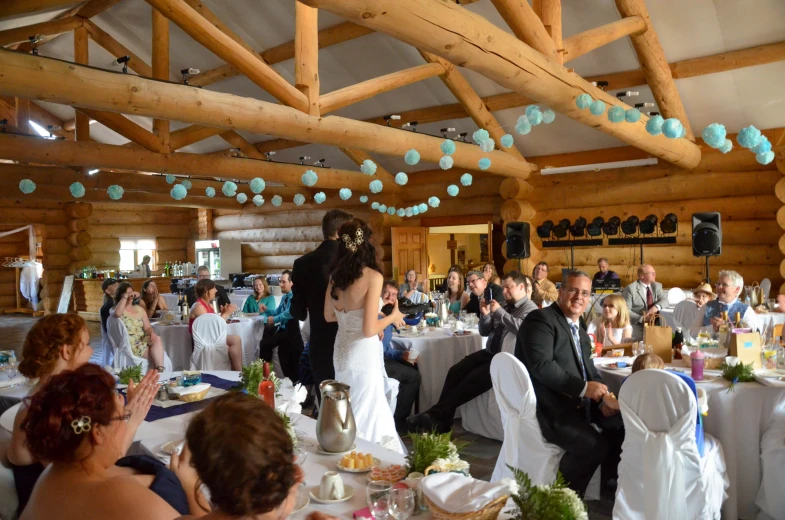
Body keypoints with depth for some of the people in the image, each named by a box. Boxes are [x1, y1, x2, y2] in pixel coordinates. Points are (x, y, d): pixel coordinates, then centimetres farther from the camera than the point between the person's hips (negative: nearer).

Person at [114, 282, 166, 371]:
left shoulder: (140, 309, 17)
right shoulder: (115, 310, -1)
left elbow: (147, 327, 12)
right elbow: (117, 314, -29)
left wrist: (152, 333, -12)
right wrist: (126, 296, -24)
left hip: (143, 340, 5)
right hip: (129, 344, -5)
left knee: (157, 339, -27)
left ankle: (160, 370, -31)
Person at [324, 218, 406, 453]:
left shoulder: (336, 275, 1)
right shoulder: (372, 276, -17)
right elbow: (369, 330, -19)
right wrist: (393, 317, -3)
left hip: (341, 350, 6)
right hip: (363, 353, -6)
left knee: (348, 415, 21)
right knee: (365, 416, 9)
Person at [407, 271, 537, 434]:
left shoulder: (530, 308, -5)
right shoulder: (505, 305, 16)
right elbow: (485, 332, 18)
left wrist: (499, 311, -20)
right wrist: (485, 315, -1)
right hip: (490, 352, 8)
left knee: (475, 379, -24)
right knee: (456, 371, -11)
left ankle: (436, 416, -17)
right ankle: (440, 419, -14)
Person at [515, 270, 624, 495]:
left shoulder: (579, 330, 17)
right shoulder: (540, 319, -12)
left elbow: (588, 368, 16)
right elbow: (542, 366, -24)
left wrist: (604, 395, -4)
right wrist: (583, 388, -25)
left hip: (577, 401, 9)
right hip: (547, 406, -9)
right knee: (594, 445, -24)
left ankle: (609, 477, 24)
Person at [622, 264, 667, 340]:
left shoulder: (657, 286, 11)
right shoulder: (630, 288, -8)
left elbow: (664, 300, 1)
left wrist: (656, 307, -21)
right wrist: (641, 319, -25)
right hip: (637, 325, -5)